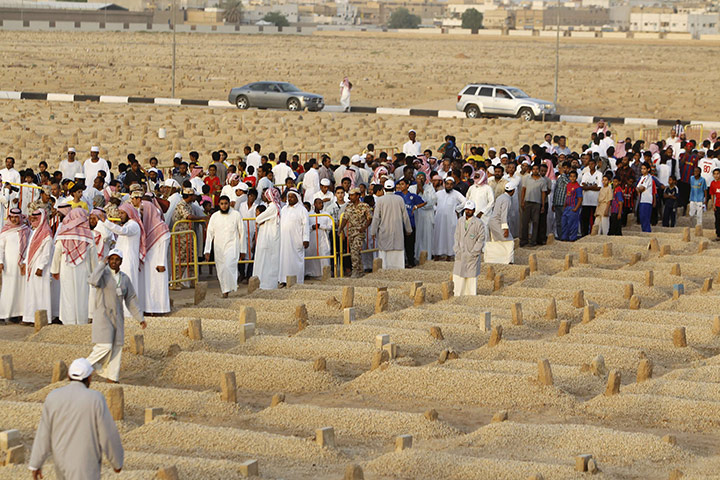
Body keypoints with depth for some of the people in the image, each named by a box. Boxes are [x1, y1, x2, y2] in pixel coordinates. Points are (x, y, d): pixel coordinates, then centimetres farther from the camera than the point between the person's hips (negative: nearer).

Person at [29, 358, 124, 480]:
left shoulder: (53, 398, -5)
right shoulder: (95, 400, -15)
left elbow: (43, 434, -3)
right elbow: (108, 435, -11)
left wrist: (35, 464, 1)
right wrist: (117, 462, 3)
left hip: (62, 460, 5)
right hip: (85, 464, -5)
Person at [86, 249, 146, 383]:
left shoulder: (125, 279, 9)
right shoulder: (102, 273, -6)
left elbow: (131, 300, 14)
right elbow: (93, 281, -29)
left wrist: (140, 318, 11)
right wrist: (102, 264, -20)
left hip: (117, 317, 6)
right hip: (102, 315, -6)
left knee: (116, 348, 3)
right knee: (105, 346, -15)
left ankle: (112, 379, 9)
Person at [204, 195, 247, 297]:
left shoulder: (236, 215, 0)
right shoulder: (214, 216, 5)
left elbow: (242, 233, 5)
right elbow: (209, 234, 5)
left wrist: (243, 250, 5)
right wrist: (207, 251, -1)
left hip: (232, 245, -3)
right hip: (219, 247, 3)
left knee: (229, 266, -22)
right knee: (221, 270, 4)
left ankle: (227, 290, -16)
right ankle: (224, 289, 17)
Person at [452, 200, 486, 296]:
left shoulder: (479, 223, -7)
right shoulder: (460, 221, 8)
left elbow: (481, 240, -6)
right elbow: (457, 236, 12)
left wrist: (472, 253, -11)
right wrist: (457, 251, 0)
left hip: (472, 256, -4)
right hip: (460, 255, 4)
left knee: (471, 278, 0)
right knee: (458, 277, 3)